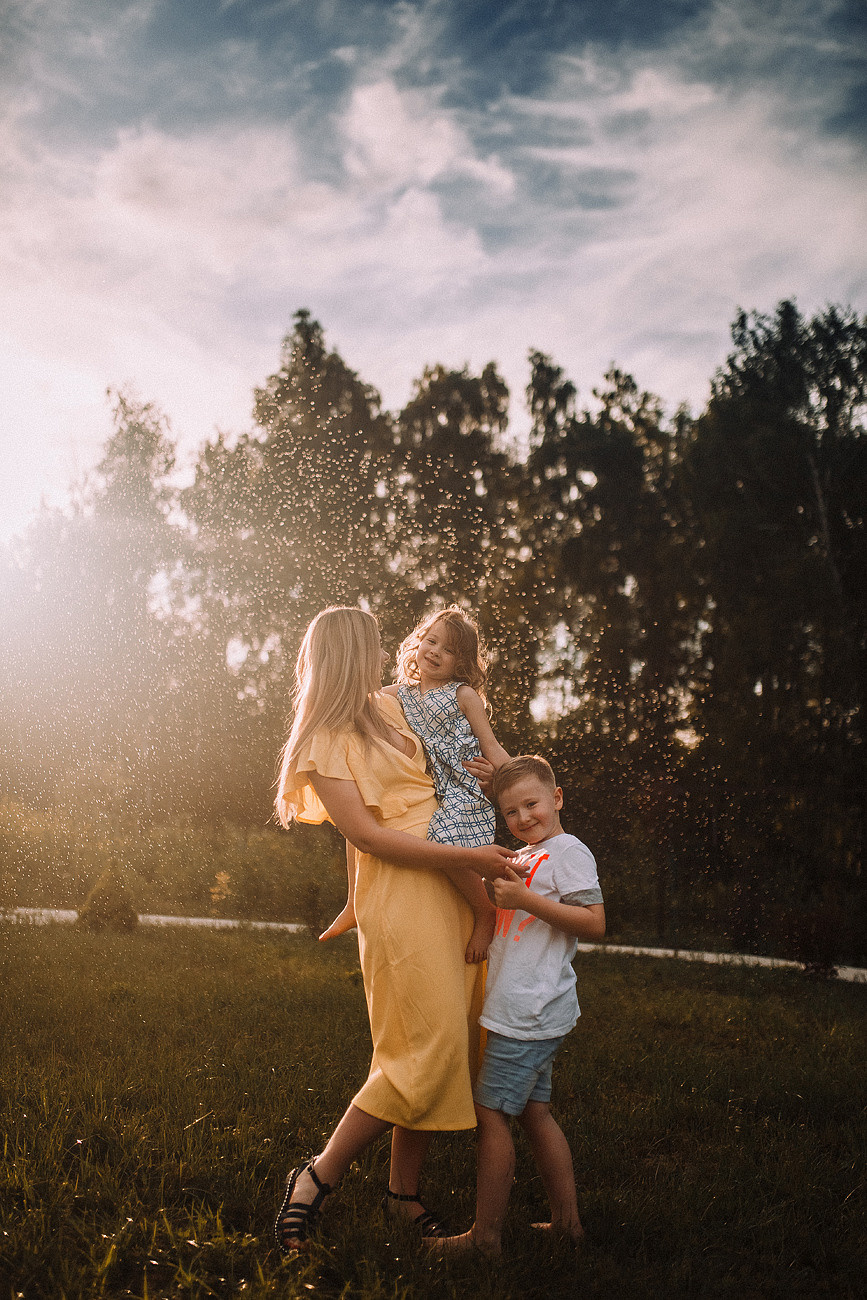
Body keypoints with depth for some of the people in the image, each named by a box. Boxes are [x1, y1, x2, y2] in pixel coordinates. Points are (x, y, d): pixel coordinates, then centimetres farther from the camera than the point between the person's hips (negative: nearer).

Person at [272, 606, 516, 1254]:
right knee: (429, 1048, -12)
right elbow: (368, 835, -12)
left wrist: (484, 768, 10)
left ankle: (405, 1188, 19)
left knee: (448, 1044, 6)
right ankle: (317, 1179, 1)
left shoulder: (389, 706, 16)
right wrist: (469, 858, -16)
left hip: (453, 886, 8)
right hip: (399, 893, -7)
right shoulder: (324, 742, -5)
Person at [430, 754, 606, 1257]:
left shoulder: (568, 850, -10)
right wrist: (500, 891, 15)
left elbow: (595, 923, -20)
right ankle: (568, 1221, 21)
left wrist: (526, 900, -23)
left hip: (530, 1013, -10)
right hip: (529, 1013, 10)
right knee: (535, 1112, 13)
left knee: (491, 1112, -5)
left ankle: (486, 1235, 1)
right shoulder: (526, 858, 18)